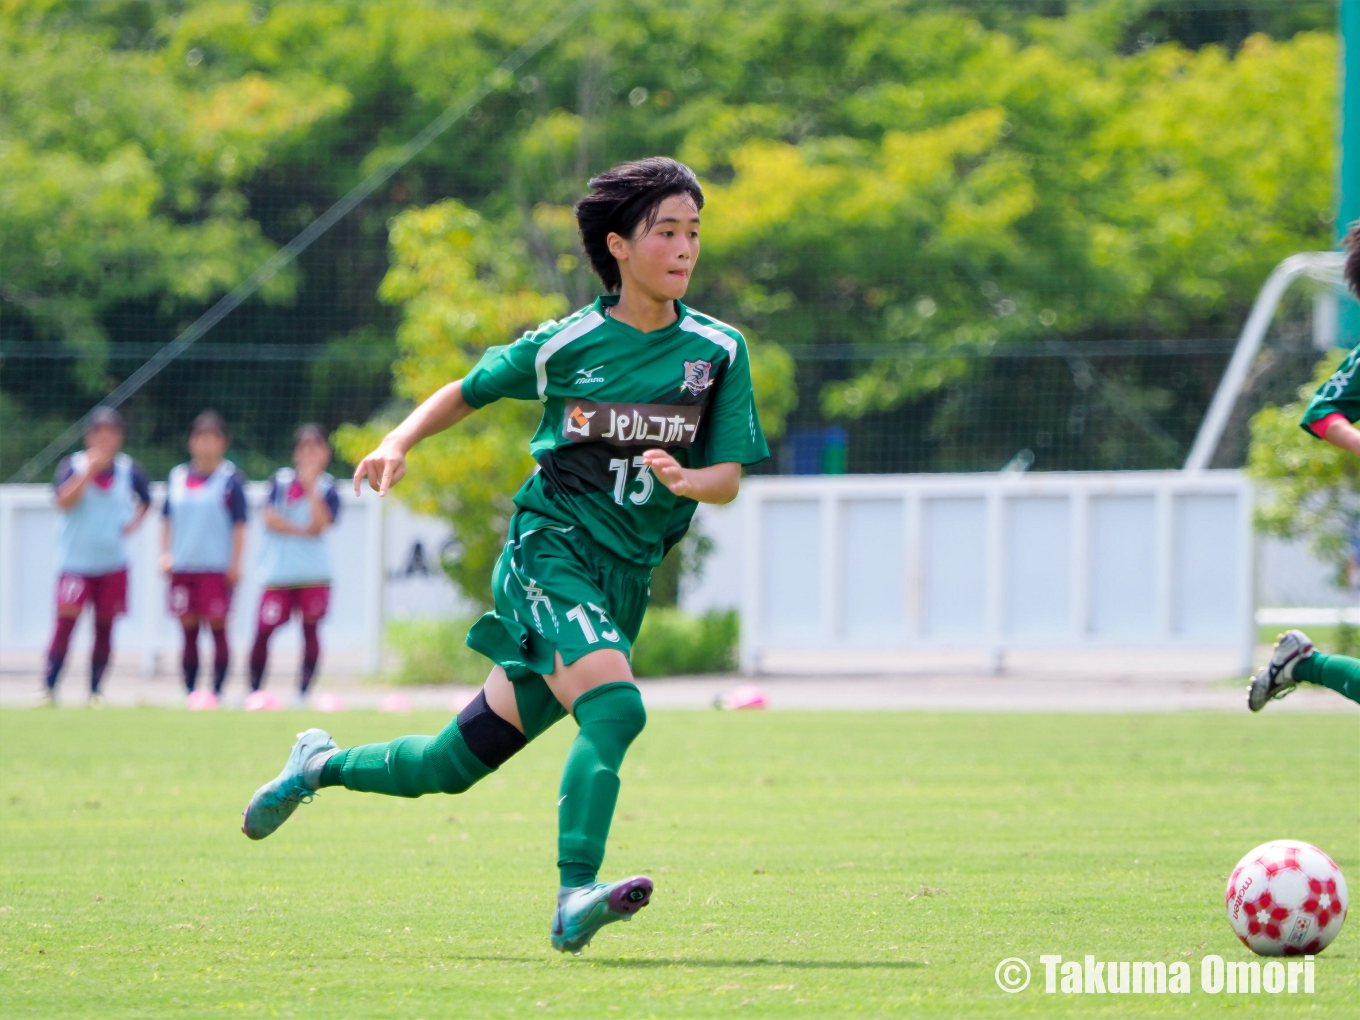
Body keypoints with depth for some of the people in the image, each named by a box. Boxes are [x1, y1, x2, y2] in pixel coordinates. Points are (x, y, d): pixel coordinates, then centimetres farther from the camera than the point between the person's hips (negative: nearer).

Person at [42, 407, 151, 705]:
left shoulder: (129, 470, 3)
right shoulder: (73, 466, -5)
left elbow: (145, 500, 22)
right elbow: (64, 501, -21)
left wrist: (133, 524, 4)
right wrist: (90, 469, -25)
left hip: (113, 562, 3)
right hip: (76, 560, -3)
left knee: (105, 625, 5)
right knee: (66, 619, -14)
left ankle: (95, 691, 12)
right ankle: (49, 689, -11)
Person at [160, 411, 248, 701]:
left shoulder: (230, 479, -2)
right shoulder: (177, 478, 11)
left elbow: (239, 524, -2)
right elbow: (167, 520, 17)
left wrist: (235, 562, -6)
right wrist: (165, 554, 7)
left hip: (216, 567, -4)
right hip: (183, 566, 4)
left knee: (217, 627, -4)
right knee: (189, 630, 5)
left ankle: (217, 692, -1)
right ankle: (189, 694, 10)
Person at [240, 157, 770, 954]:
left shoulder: (719, 350, 2)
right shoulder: (565, 345, -3)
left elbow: (729, 477, 2)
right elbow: (469, 391, 13)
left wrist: (686, 481, -21)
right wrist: (399, 444, -3)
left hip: (625, 580, 4)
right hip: (552, 548, -4)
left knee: (459, 761, 10)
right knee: (614, 706, -31)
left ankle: (322, 766, 35)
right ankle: (575, 900, -36)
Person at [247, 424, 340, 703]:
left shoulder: (327, 489, 2)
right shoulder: (281, 480, 5)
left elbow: (320, 523, -14)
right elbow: (270, 520, -4)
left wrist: (311, 486, -16)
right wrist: (302, 530, -11)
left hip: (313, 573, 0)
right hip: (278, 572, 0)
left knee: (310, 628, -5)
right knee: (263, 630, -3)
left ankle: (303, 691, 1)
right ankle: (254, 689, 11)